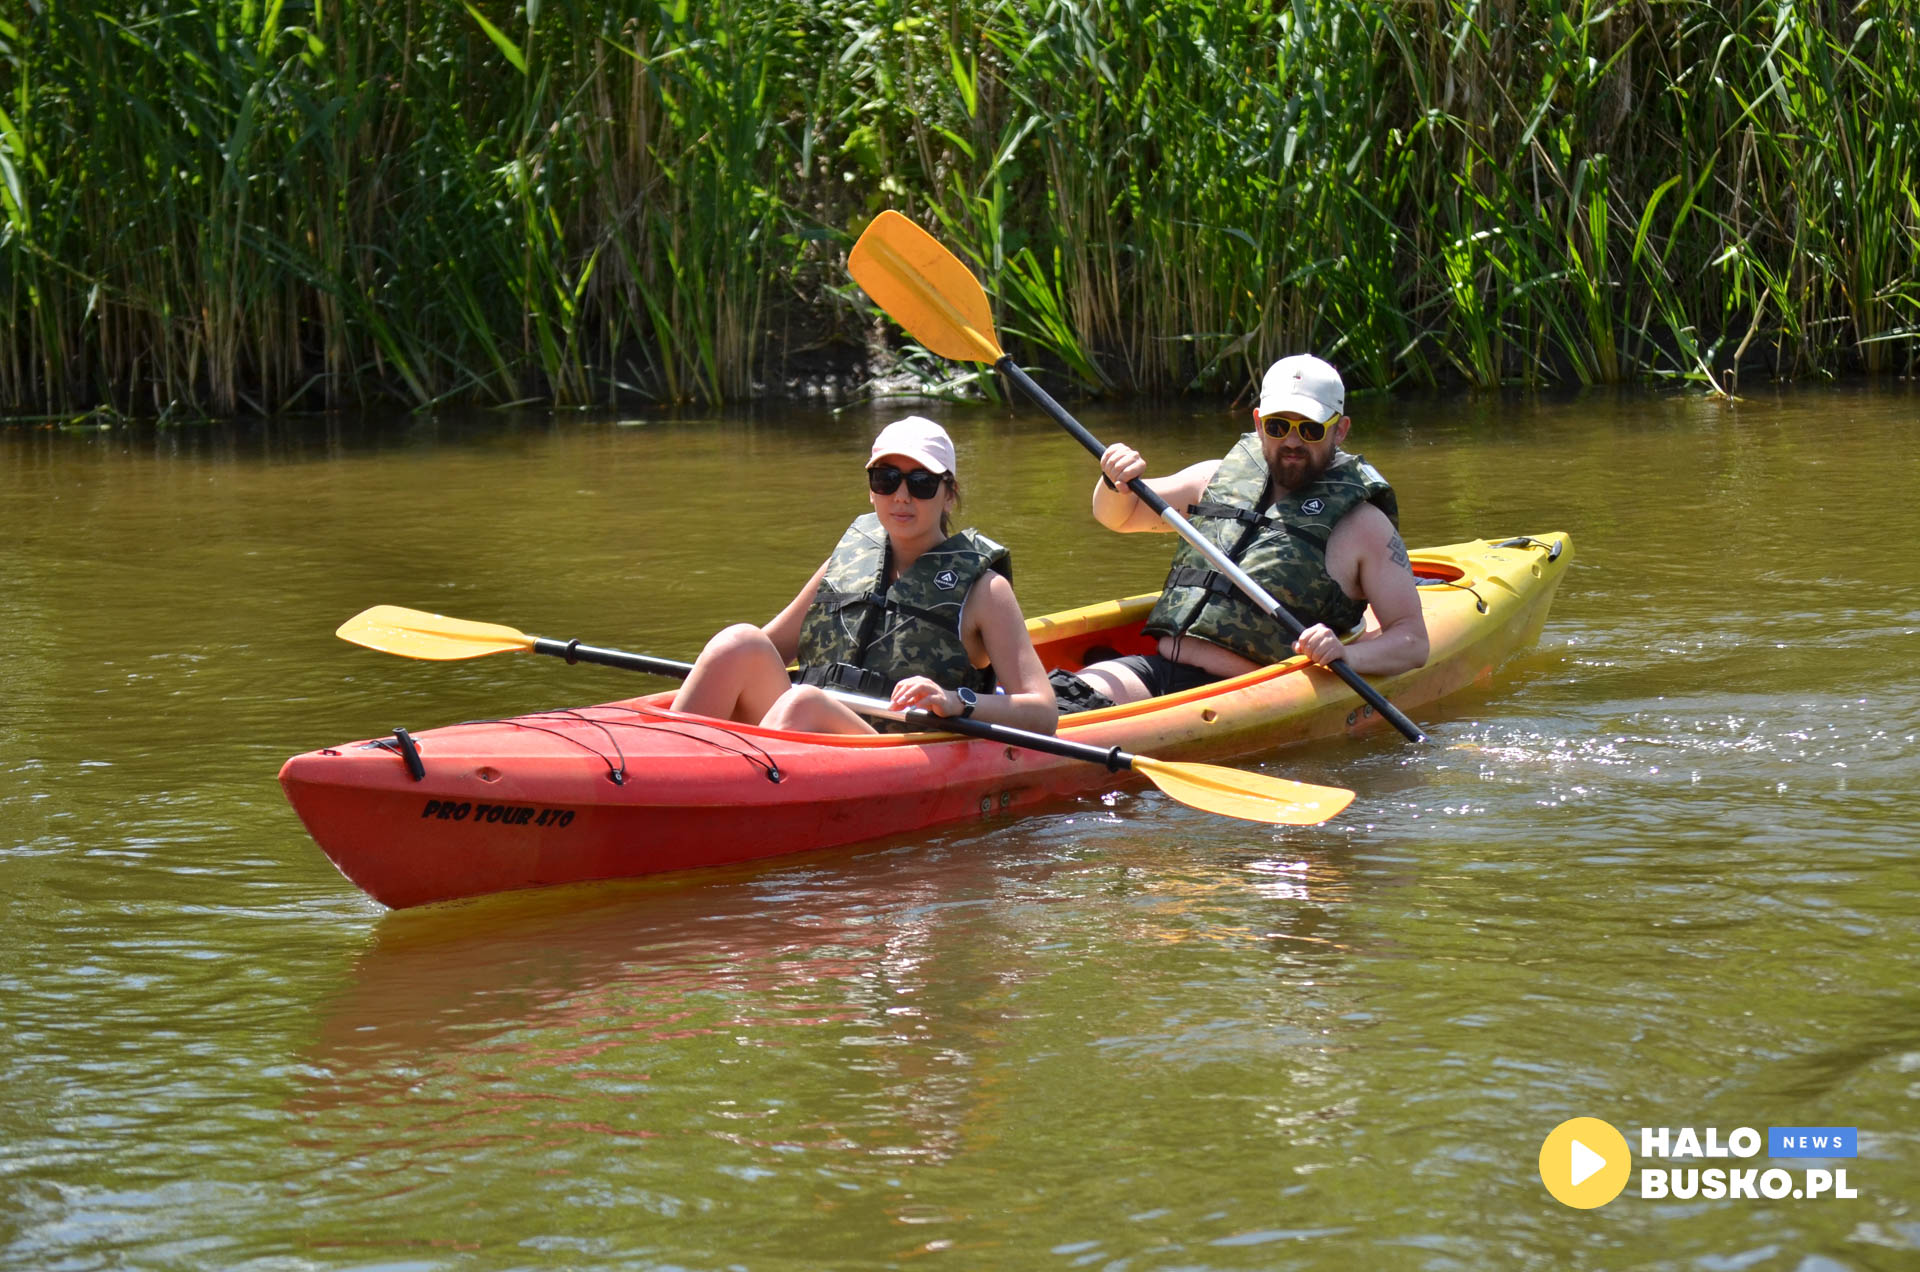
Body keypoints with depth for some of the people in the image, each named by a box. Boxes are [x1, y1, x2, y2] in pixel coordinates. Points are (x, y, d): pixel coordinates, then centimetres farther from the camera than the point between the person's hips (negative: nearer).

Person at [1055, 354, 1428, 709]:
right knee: (1076, 690, -26)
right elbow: (1118, 516, 30)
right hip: (1157, 669, 4)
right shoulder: (1218, 479, 17)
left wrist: (1345, 656, -22)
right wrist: (1117, 482, 5)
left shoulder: (1360, 524, 3)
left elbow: (1413, 641, -1)